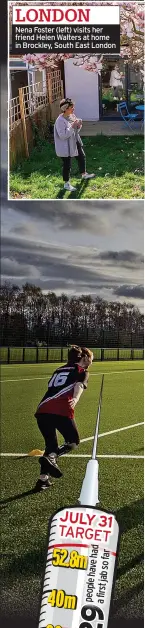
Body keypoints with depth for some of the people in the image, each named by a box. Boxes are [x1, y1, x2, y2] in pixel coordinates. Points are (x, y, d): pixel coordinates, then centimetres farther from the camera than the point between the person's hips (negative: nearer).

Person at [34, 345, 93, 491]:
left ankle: (43, 479, 14)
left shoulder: (59, 370, 30)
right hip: (61, 411, -6)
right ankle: (51, 457, -16)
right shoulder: (82, 371, 12)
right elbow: (79, 386, -8)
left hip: (42, 410, 6)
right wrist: (75, 399, -27)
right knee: (73, 441, 11)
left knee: (51, 445, 21)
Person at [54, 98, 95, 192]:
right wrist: (72, 127, -30)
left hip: (75, 142, 9)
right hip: (65, 147, -9)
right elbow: (62, 135, -30)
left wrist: (78, 126, -10)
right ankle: (66, 184, 17)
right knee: (67, 164, 1)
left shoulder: (72, 116, 1)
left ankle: (84, 174, 48)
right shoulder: (60, 120, -25)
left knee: (82, 157, 24)